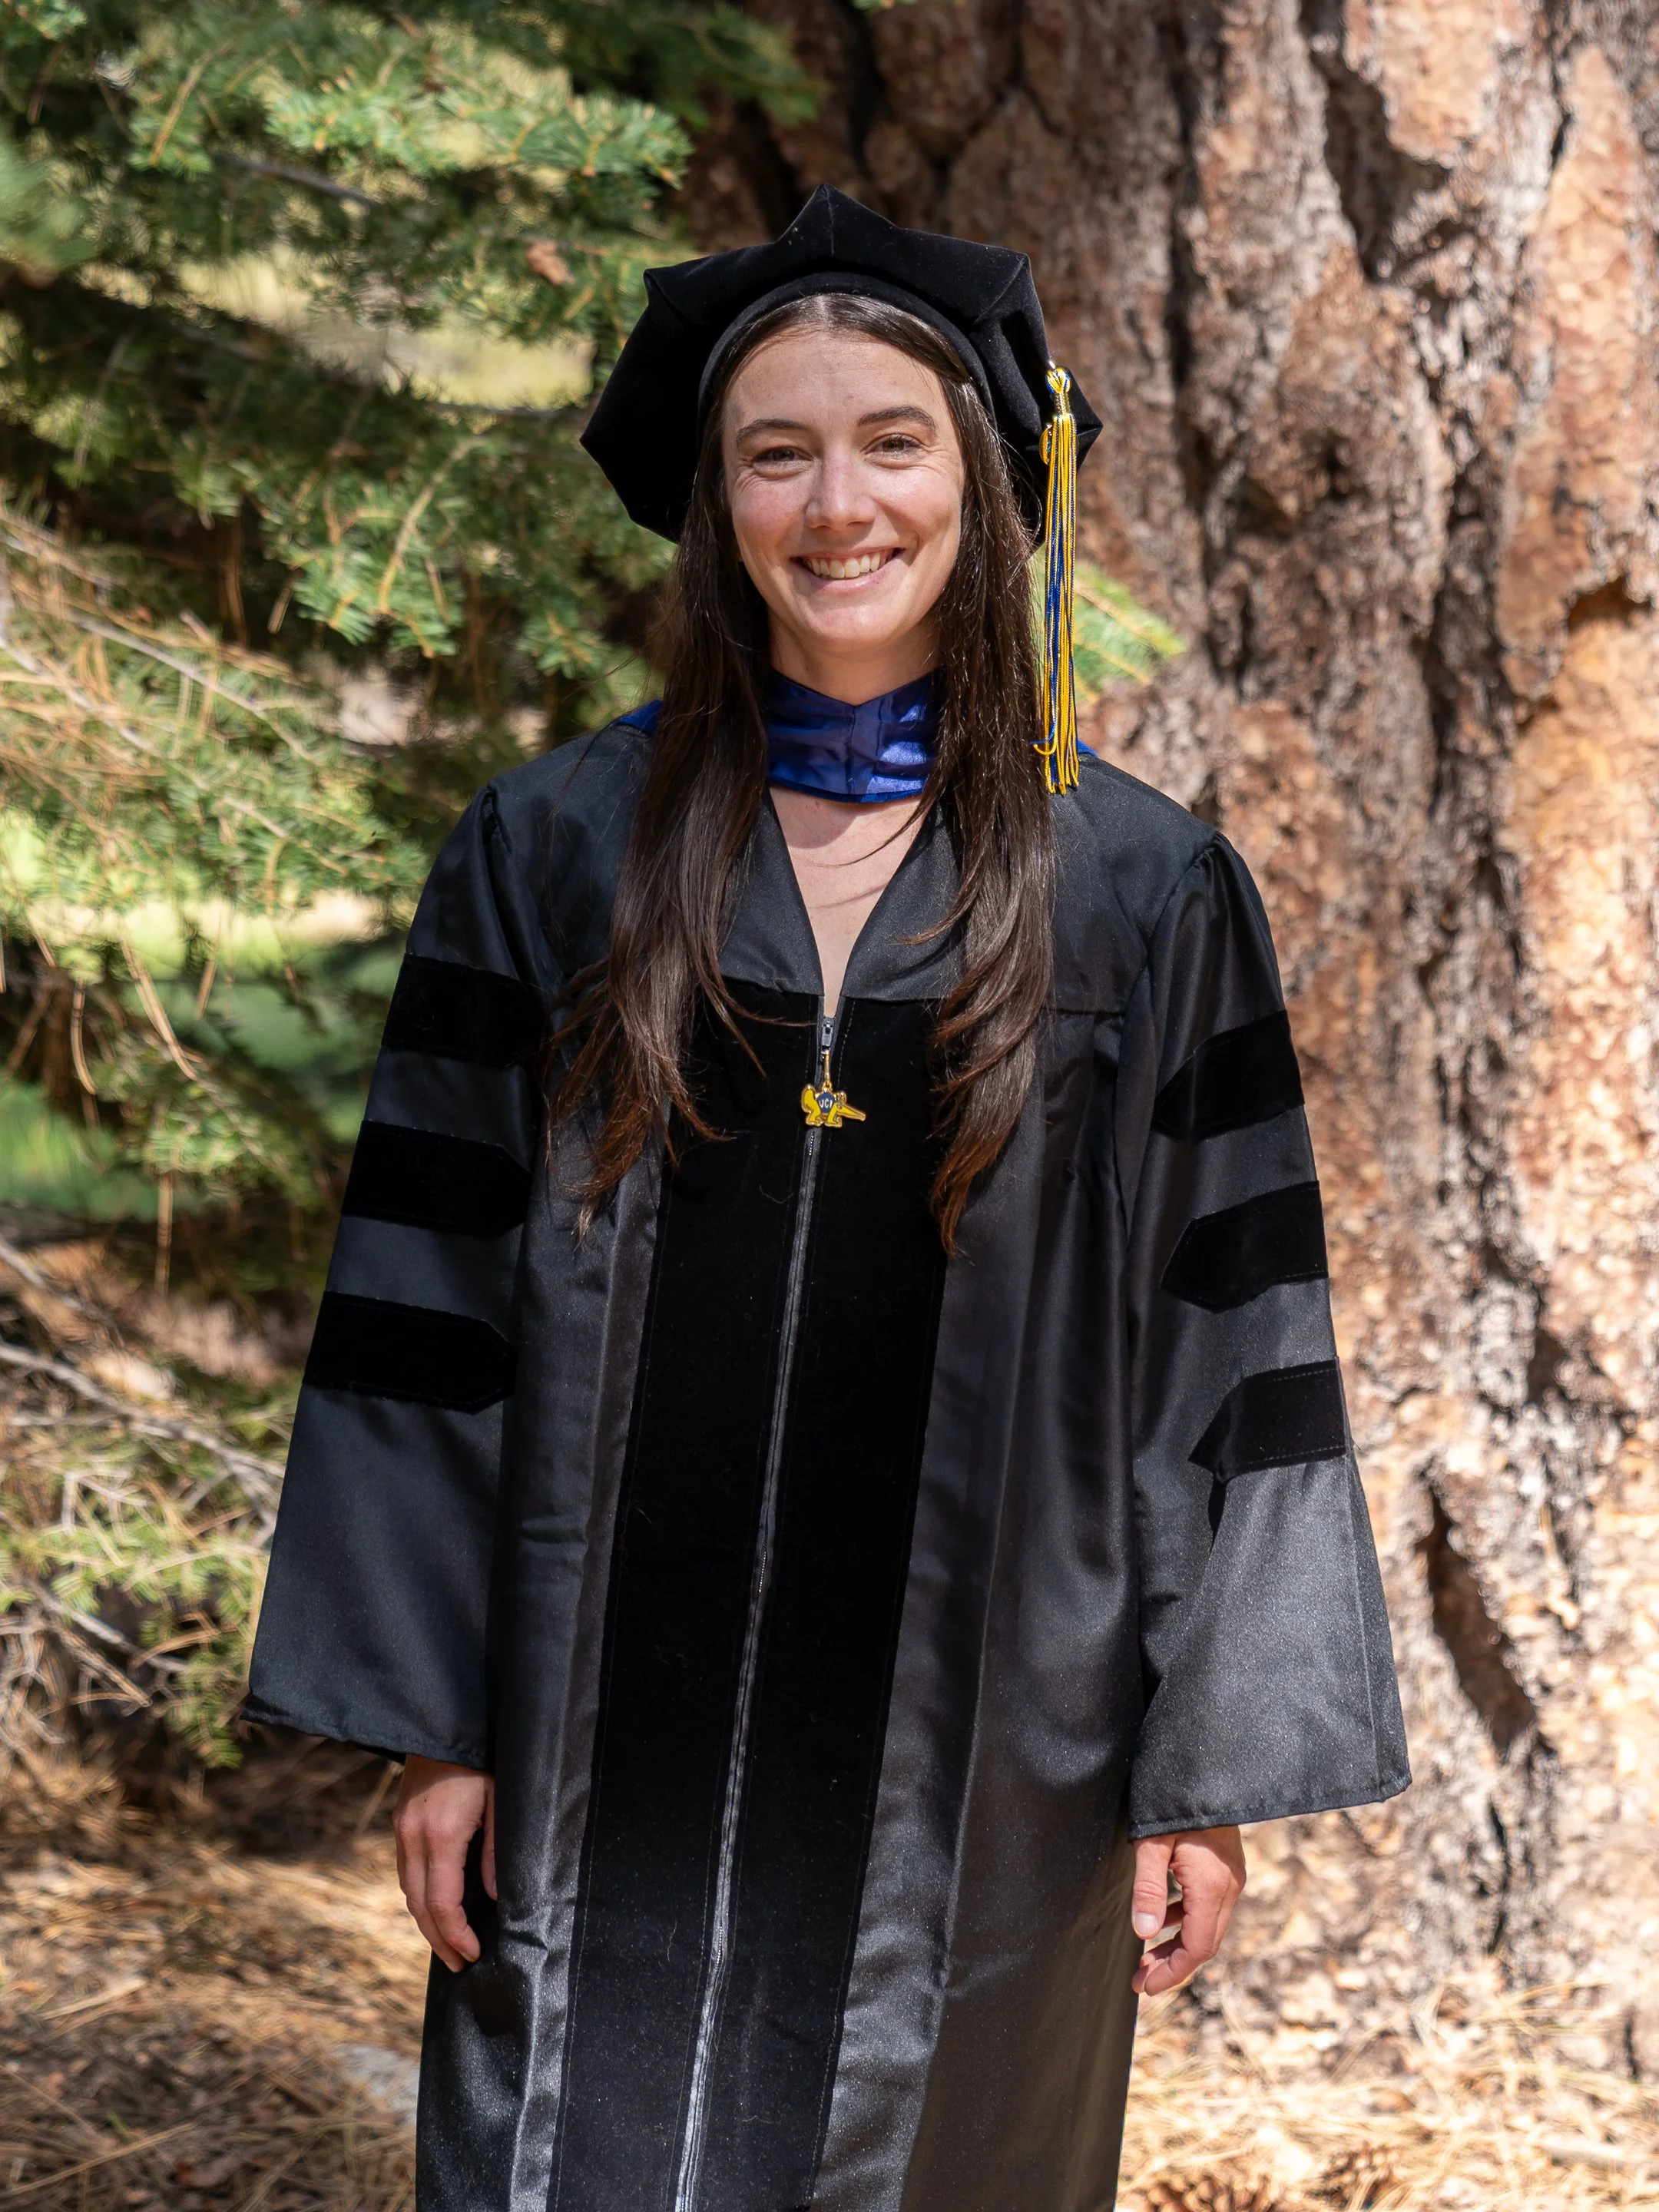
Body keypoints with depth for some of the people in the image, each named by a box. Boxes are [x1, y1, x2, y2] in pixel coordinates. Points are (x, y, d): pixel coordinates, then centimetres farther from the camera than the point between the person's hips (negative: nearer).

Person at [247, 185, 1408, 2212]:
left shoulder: (1145, 897, 0)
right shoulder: (551, 857, 1)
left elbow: (1230, 1340, 0)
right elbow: (430, 1292, 2)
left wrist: (1212, 1763, -3)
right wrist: (427, 1718, -2)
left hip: (979, 1763, 0)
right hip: (614, 1753, 0)